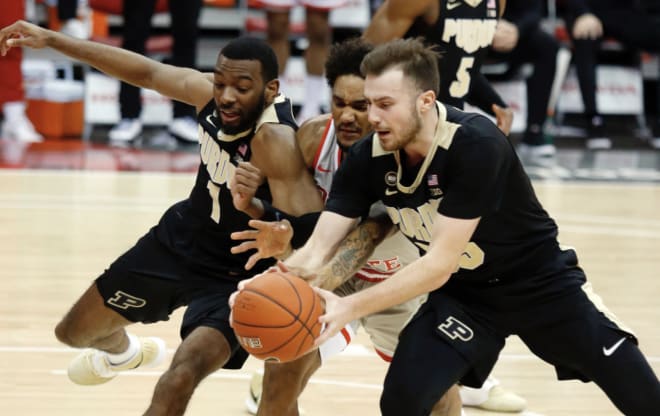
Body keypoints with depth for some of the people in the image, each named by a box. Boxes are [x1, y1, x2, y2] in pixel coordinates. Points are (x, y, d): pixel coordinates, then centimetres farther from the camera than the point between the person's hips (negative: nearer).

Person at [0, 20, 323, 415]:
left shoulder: (275, 140, -36)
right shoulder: (209, 93, -18)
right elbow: (147, 72, -1)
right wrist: (52, 40, 0)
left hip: (235, 277, -7)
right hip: (179, 239, 7)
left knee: (180, 378, -32)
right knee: (75, 331, 23)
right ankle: (124, 350, 59)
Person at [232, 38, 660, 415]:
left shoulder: (476, 145, -33)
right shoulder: (367, 159, -16)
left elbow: (440, 263, -34)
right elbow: (318, 250, -17)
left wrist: (351, 307, -42)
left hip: (540, 282, -4)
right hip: (462, 294, 4)